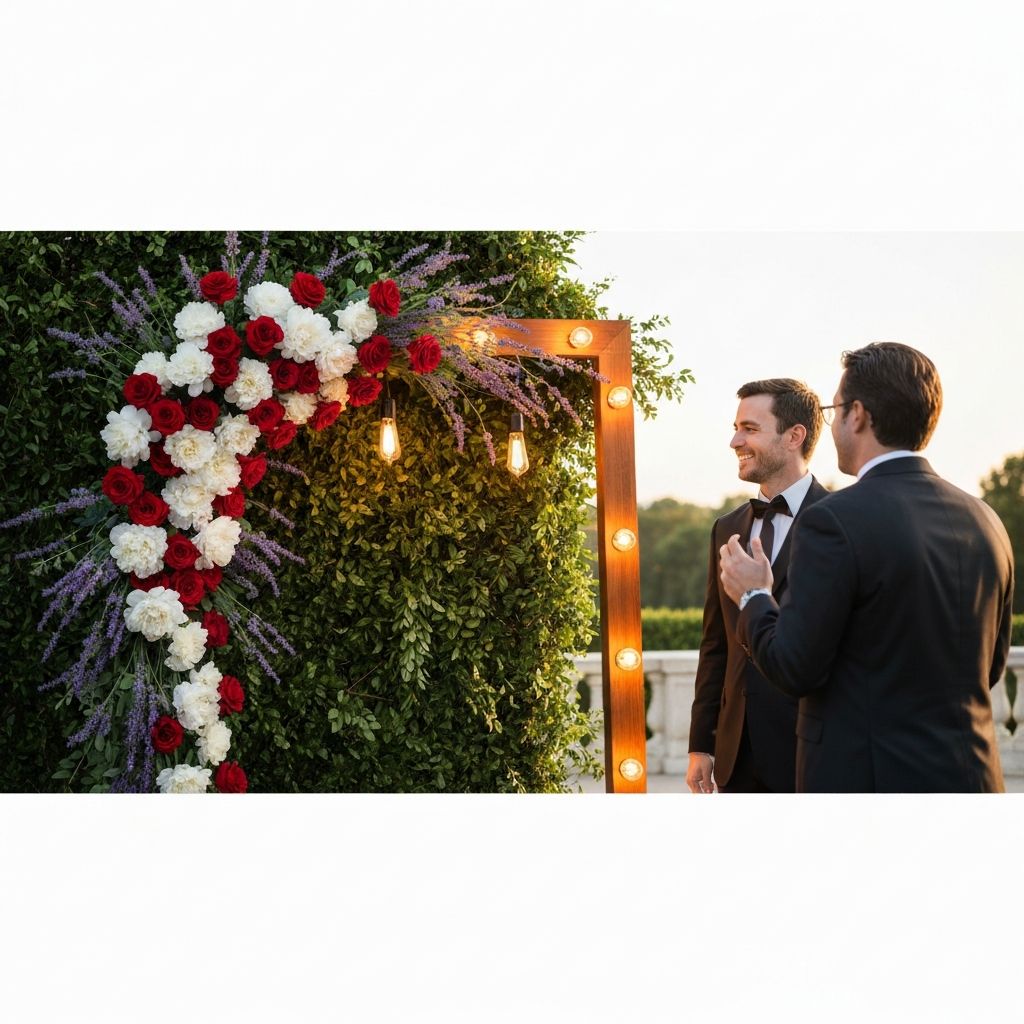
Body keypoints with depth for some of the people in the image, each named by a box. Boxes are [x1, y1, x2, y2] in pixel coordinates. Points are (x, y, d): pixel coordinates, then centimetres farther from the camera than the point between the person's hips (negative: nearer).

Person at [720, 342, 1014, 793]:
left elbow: (794, 669, -14)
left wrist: (753, 598, 3)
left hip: (868, 786, -6)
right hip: (972, 780, 6)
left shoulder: (834, 521, -15)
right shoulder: (985, 522, 5)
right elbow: (990, 667, 14)